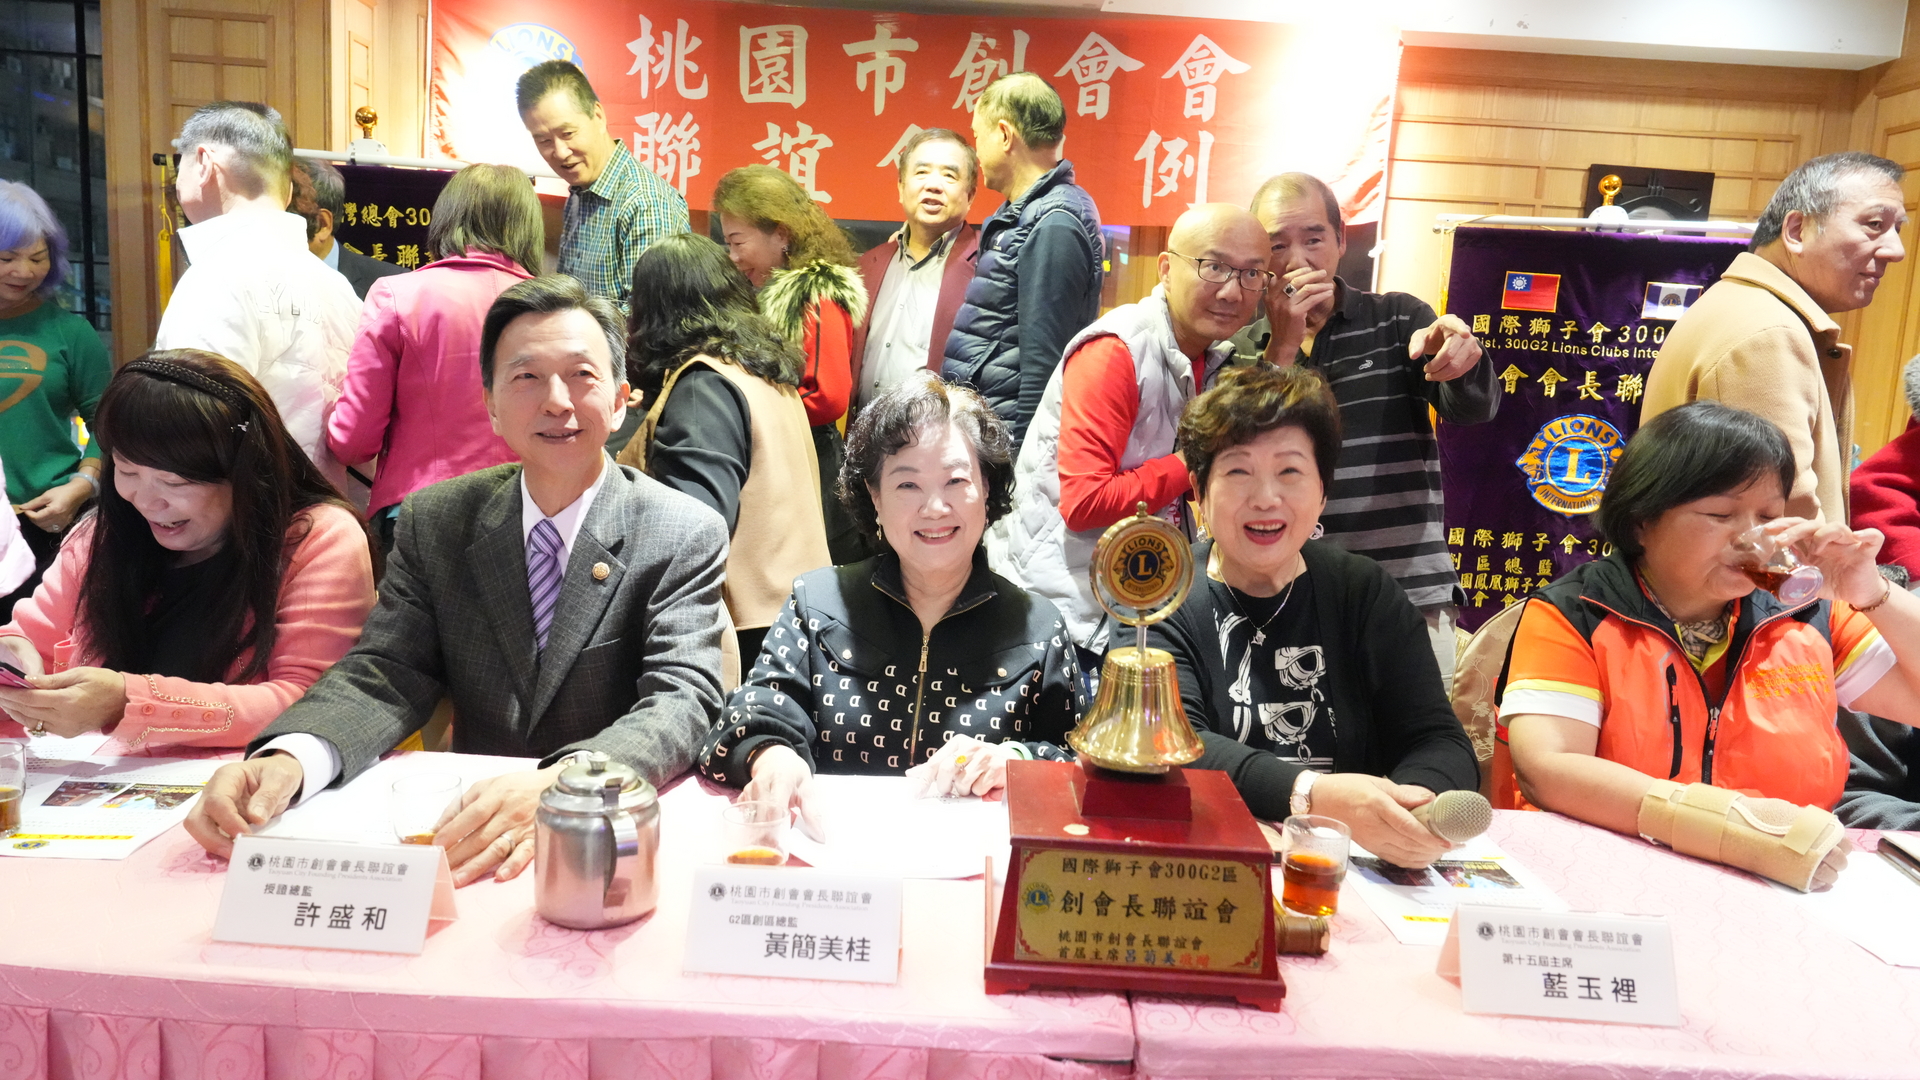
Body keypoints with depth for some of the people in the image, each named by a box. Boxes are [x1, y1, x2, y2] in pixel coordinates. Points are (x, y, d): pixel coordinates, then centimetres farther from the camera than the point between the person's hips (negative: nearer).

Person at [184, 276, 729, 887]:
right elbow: (384, 675, 0)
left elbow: (683, 701, -15)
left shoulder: (687, 537, -5)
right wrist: (286, 758, -22)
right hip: (471, 830, 3)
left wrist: (563, 785, -34)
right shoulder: (433, 522, 6)